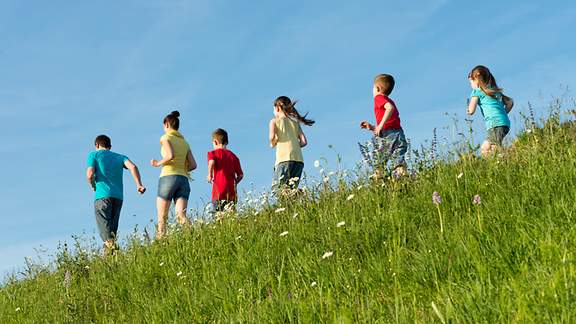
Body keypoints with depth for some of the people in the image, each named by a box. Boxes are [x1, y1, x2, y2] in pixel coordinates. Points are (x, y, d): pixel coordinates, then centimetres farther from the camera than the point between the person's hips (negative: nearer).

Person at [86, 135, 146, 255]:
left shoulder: (94, 154, 12)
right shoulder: (120, 157, 22)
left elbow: (90, 174, -3)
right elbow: (133, 167, 3)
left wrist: (93, 186, 15)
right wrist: (139, 185, -4)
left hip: (102, 195, -4)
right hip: (118, 196, 4)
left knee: (105, 228, -11)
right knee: (113, 228, 9)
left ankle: (109, 245, -33)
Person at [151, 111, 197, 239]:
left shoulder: (166, 138, 3)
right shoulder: (184, 142, 21)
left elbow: (170, 155, -15)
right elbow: (193, 165, 14)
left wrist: (158, 163, 0)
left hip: (168, 177, -5)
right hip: (184, 179, 5)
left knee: (162, 218, -1)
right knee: (181, 215, -6)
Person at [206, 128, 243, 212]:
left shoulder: (214, 153, 3)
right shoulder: (233, 156, 16)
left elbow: (212, 162, -20)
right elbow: (240, 175, 11)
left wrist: (210, 175, -5)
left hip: (219, 192, -4)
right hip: (231, 192, 4)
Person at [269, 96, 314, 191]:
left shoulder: (275, 121, 11)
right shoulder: (296, 122, 23)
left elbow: (272, 137, -8)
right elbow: (304, 142, 13)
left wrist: (272, 144, 13)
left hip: (284, 158, -5)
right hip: (299, 159, 5)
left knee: (277, 188, -11)